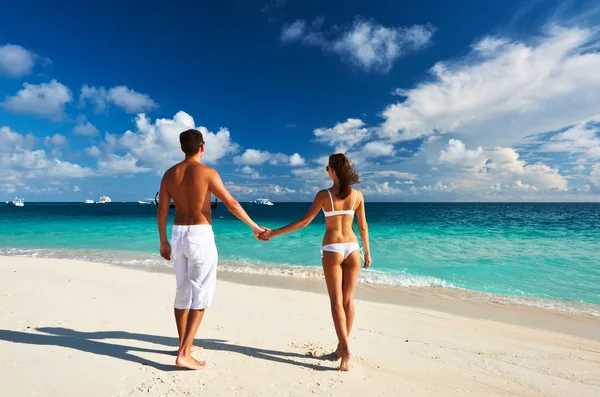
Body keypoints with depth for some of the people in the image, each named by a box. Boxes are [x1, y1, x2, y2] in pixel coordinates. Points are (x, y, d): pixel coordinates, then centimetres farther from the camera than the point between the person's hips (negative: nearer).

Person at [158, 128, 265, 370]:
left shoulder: (170, 174, 7)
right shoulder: (207, 172, -10)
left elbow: (161, 211, 7)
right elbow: (231, 204, -10)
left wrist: (163, 242, 17)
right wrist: (255, 227, 0)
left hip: (178, 235, 6)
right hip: (200, 236, -6)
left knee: (183, 290, 16)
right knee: (201, 293, 1)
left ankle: (184, 344, 31)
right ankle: (184, 354, 0)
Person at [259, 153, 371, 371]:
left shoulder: (324, 194, -8)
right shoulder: (357, 195, 2)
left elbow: (304, 221, -10)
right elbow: (363, 226, 7)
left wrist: (273, 233, -3)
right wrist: (367, 251, 19)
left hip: (332, 250, -3)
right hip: (352, 248, 4)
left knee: (337, 301, 3)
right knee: (348, 300, 11)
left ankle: (346, 349, -7)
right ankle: (342, 347, 21)